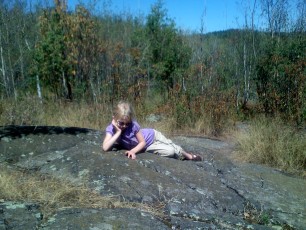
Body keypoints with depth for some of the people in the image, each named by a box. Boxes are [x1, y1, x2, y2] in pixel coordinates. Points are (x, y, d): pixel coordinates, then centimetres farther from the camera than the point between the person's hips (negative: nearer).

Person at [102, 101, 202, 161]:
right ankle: (182, 154, 25)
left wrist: (132, 151, -38)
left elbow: (142, 142, -20)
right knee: (170, 151, -9)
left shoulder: (133, 125, -31)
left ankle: (188, 155, 27)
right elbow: (105, 147, -42)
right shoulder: (111, 129, -27)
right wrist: (118, 132, -43)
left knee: (173, 148, -5)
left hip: (151, 135, -1)